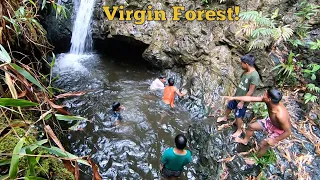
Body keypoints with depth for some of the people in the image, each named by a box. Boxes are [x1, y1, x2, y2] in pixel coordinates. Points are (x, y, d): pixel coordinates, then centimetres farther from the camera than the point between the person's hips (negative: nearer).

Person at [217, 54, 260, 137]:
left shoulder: (254, 76, -31)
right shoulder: (246, 71, -4)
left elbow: (251, 91, -26)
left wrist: (242, 102, -21)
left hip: (243, 100, -8)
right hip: (236, 96, 8)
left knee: (238, 116, 9)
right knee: (229, 106, 28)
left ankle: (239, 130, 34)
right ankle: (225, 117, 56)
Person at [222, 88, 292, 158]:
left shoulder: (280, 115, -45)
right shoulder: (267, 100, -28)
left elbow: (288, 132, -32)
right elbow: (250, 98, -20)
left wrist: (274, 140, -22)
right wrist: (234, 98, -18)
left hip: (279, 130, -6)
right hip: (271, 121, 6)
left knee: (263, 145, 1)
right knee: (251, 126, 12)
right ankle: (245, 141, 41)